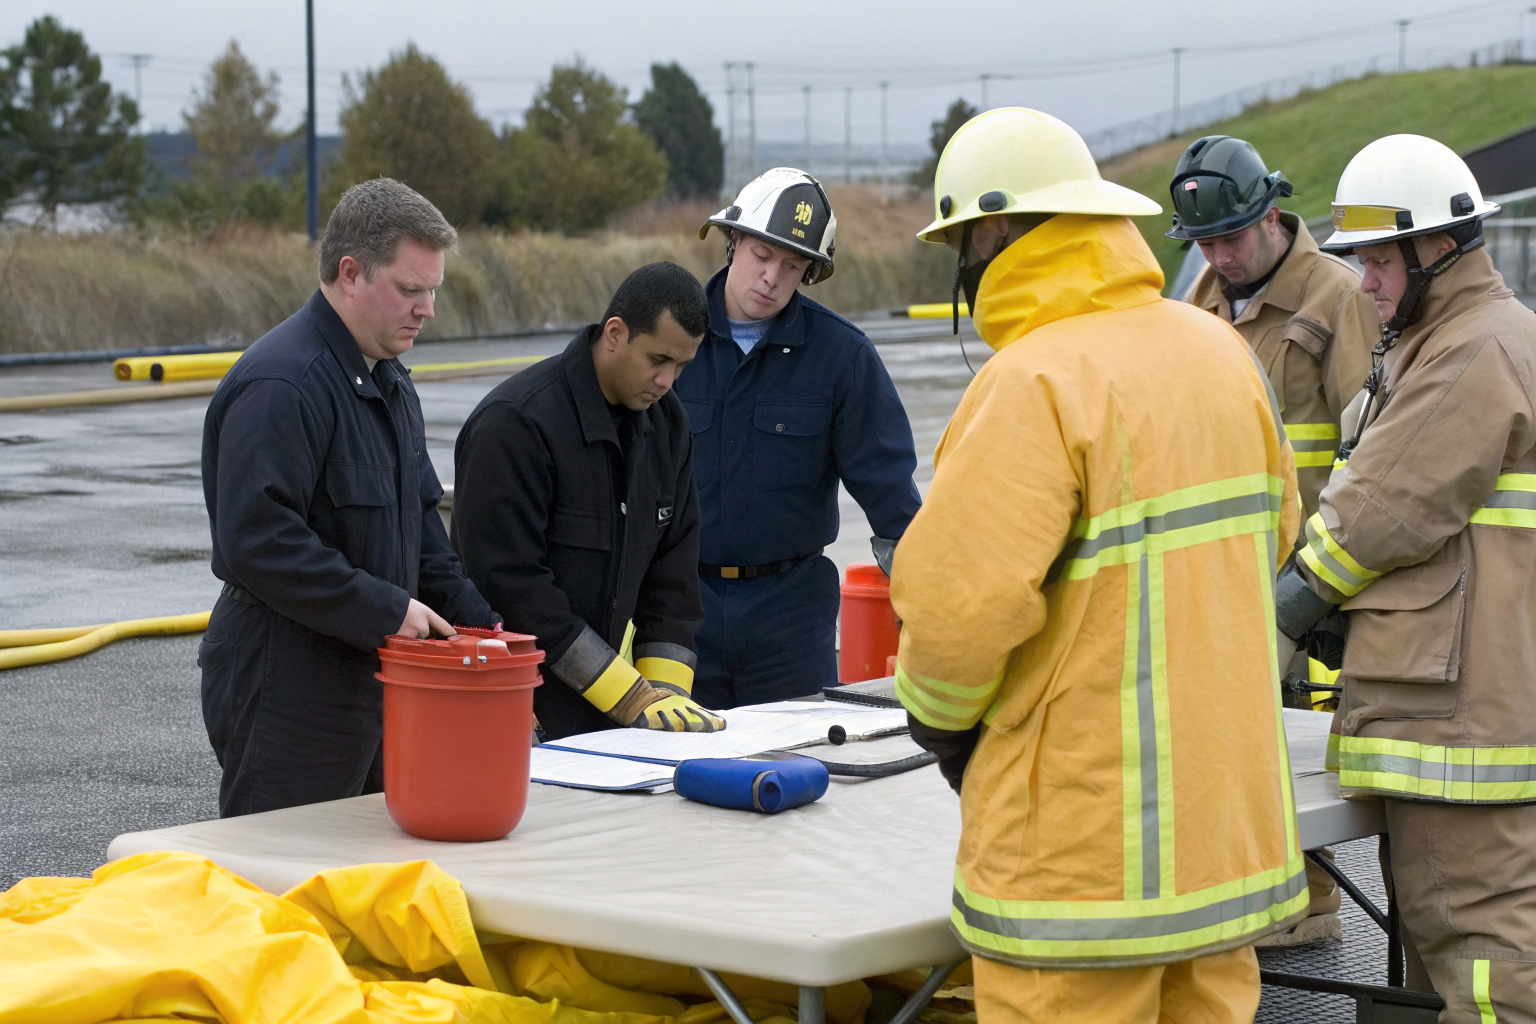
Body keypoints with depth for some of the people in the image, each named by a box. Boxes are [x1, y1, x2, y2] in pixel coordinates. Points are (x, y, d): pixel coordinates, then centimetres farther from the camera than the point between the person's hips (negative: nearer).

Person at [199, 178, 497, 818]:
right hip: (286, 694, -10)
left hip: (371, 681, 10)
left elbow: (419, 524, 25)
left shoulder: (389, 382, 16)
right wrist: (386, 609, -22)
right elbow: (256, 542, -26)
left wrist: (474, 621, 12)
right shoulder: (280, 385, -18)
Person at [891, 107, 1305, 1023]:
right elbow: (1268, 532, 17)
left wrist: (939, 714, -2)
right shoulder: (1223, 353, 6)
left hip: (1086, 841, -8)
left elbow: (961, 600, -22)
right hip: (1225, 811, 8)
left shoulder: (1034, 386, -19)